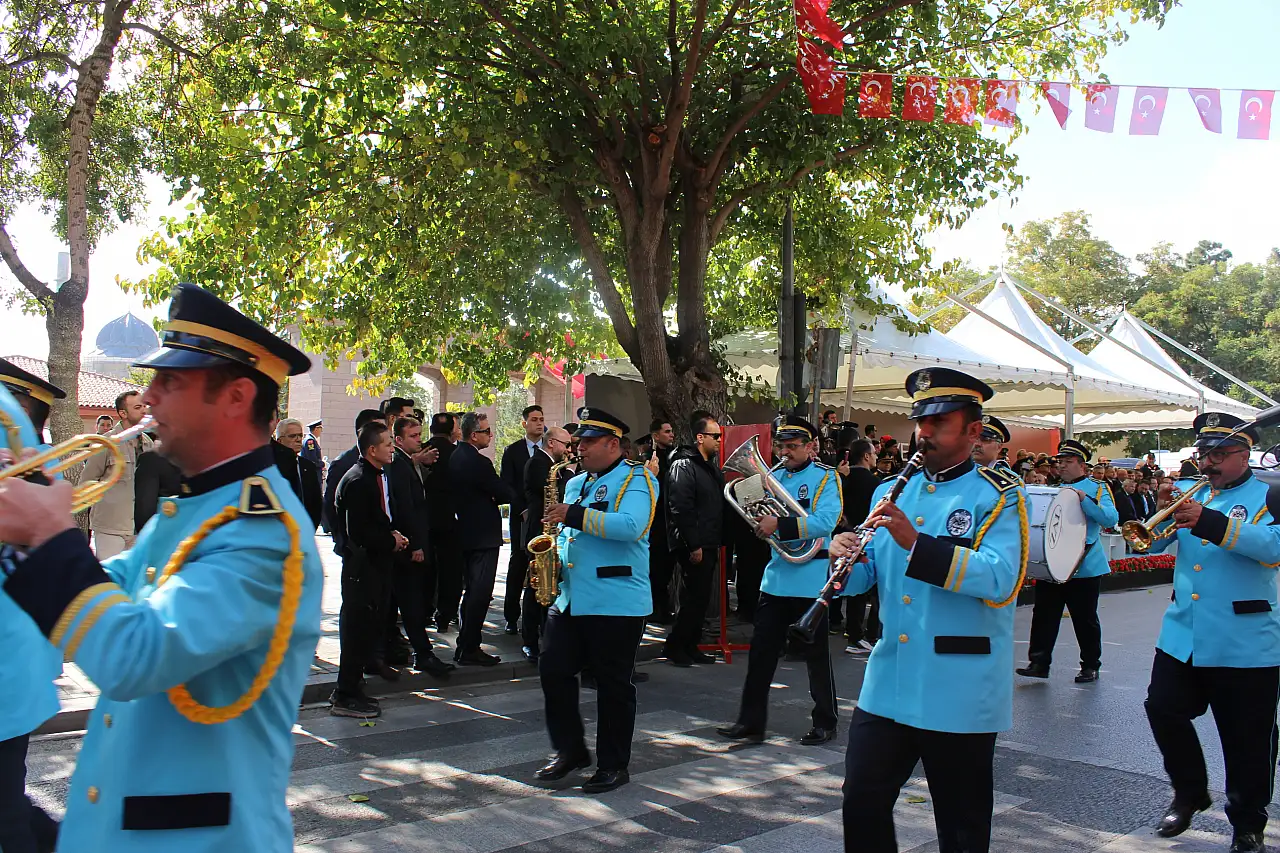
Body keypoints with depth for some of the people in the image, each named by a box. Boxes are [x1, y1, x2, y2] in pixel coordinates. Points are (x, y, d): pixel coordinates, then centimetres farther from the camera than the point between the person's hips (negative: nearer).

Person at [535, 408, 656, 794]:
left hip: (617, 603, -7)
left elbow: (630, 527, -25)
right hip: (569, 599, 8)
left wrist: (574, 515, -24)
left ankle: (614, 765, 16)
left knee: (613, 685, 2)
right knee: (553, 671, 6)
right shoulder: (575, 484, 17)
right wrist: (554, 559, 5)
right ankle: (570, 751, 23)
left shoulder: (636, 480, -7)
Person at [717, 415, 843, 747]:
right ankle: (751, 722, 15)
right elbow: (760, 516, 11)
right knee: (761, 651, 7)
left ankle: (825, 723, 21)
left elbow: (826, 521, -21)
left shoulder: (826, 477, -7)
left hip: (811, 579, -5)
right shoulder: (774, 476, 11)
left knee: (816, 655, 7)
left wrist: (779, 525, -29)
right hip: (776, 576, 6)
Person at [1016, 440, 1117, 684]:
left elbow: (1111, 519, -16)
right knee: (1044, 615, 1)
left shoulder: (1097, 489, -1)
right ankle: (1039, 663, 5)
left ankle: (1091, 666, 18)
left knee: (1085, 619, 6)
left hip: (1084, 567, -5)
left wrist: (1083, 499, -24)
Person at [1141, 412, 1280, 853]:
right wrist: (1162, 509, -10)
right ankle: (1189, 793, 25)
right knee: (1163, 709, 3)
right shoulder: (1192, 495, 13)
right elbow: (1152, 543, 9)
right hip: (1181, 635, 5)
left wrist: (1211, 523, -30)